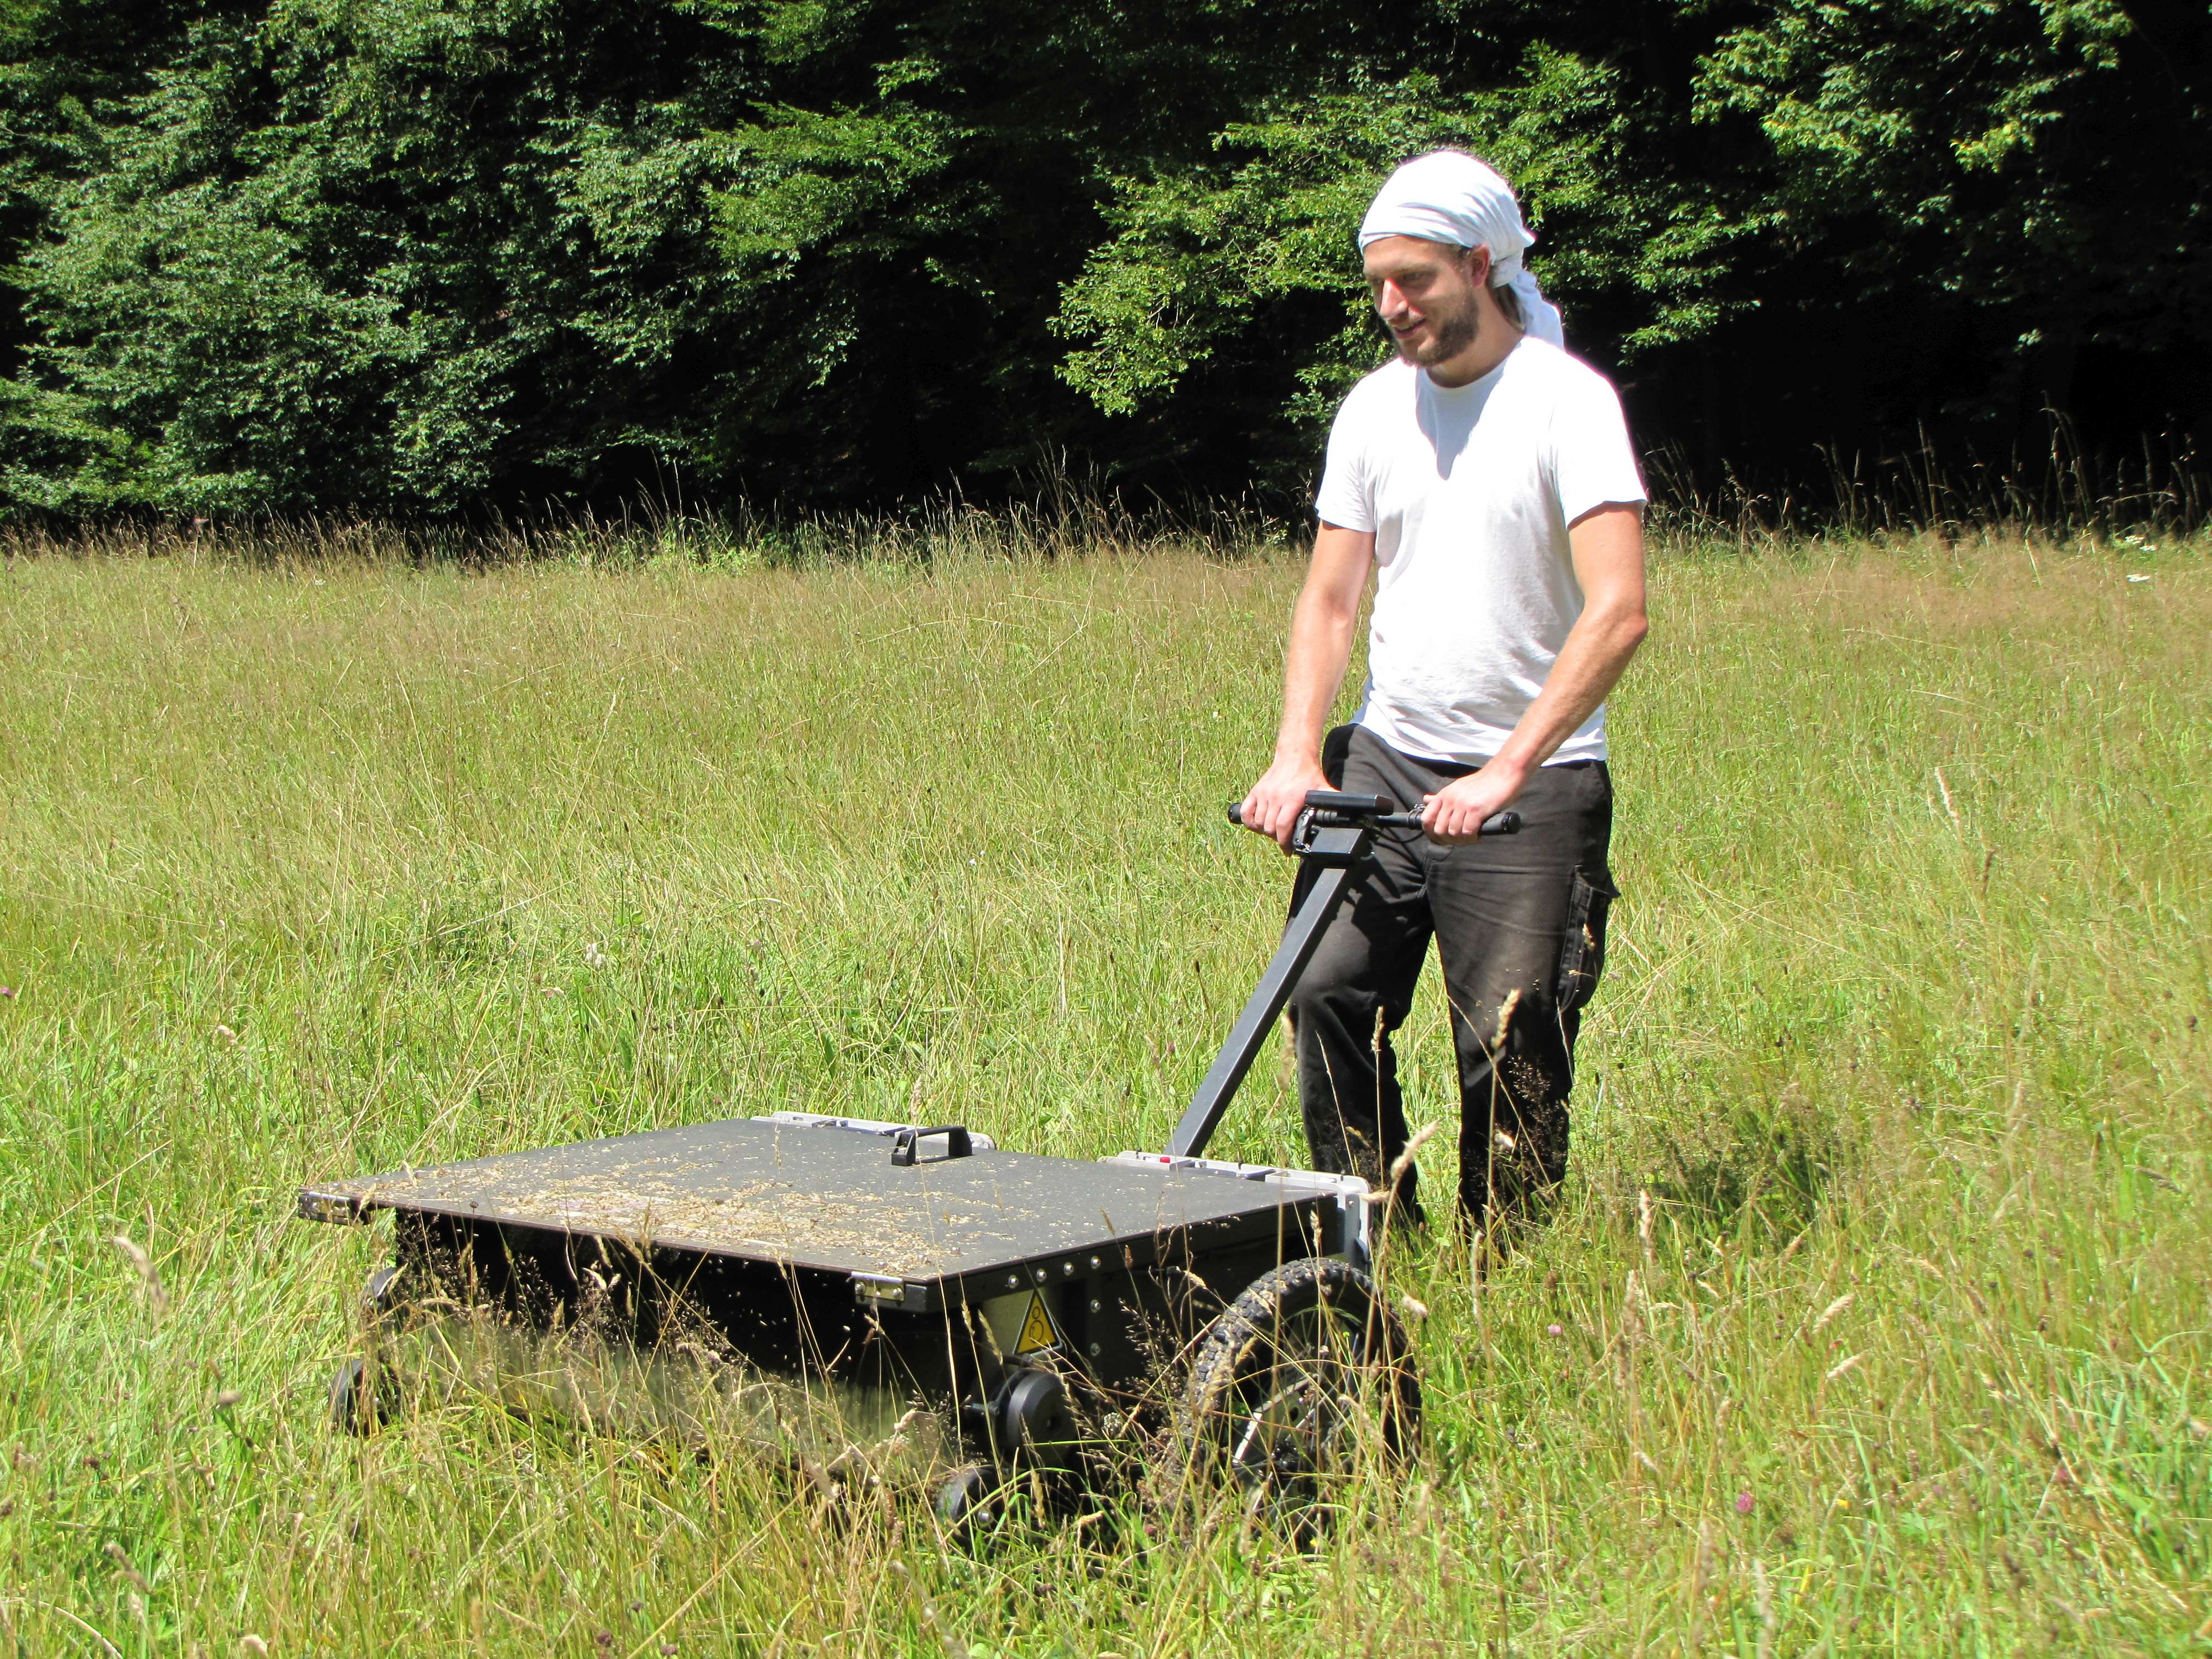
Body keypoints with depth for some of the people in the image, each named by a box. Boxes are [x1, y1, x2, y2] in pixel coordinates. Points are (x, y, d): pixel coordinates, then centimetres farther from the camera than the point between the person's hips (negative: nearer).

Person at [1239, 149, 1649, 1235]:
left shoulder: (1567, 402, -9)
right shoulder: (1374, 408, 9)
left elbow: (1616, 613, -19)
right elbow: (1330, 597, 10)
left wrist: (1505, 772, -25)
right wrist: (1297, 757, -5)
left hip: (1534, 779, -5)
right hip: (1384, 758, 5)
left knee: (1512, 1043, -6)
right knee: (1330, 993, -4)